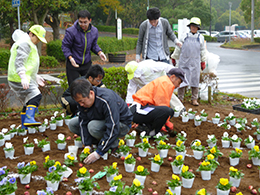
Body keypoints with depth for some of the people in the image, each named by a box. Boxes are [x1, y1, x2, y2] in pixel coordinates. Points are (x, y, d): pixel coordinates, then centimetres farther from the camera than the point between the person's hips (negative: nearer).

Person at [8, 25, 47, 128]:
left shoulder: (29, 44, 26)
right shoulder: (24, 43, -10)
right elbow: (19, 62, -21)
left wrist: (35, 76, 28)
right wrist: (23, 77, -32)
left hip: (25, 79, 11)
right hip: (19, 79, -11)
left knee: (29, 102, 12)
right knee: (36, 96, -24)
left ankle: (24, 127, 17)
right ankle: (29, 119, -36)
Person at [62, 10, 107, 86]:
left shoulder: (94, 31, -3)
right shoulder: (71, 31, -18)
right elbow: (65, 46, -10)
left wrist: (99, 52, -7)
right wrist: (70, 58, -25)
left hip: (87, 63, 4)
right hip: (73, 64, -4)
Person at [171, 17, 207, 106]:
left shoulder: (201, 37, 12)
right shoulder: (184, 36, 7)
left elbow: (203, 50, 16)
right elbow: (178, 48, 13)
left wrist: (203, 61, 13)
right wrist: (174, 58, 15)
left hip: (195, 63, 1)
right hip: (184, 62, -1)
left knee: (195, 80, 3)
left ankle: (194, 99, 12)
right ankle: (180, 98, 10)